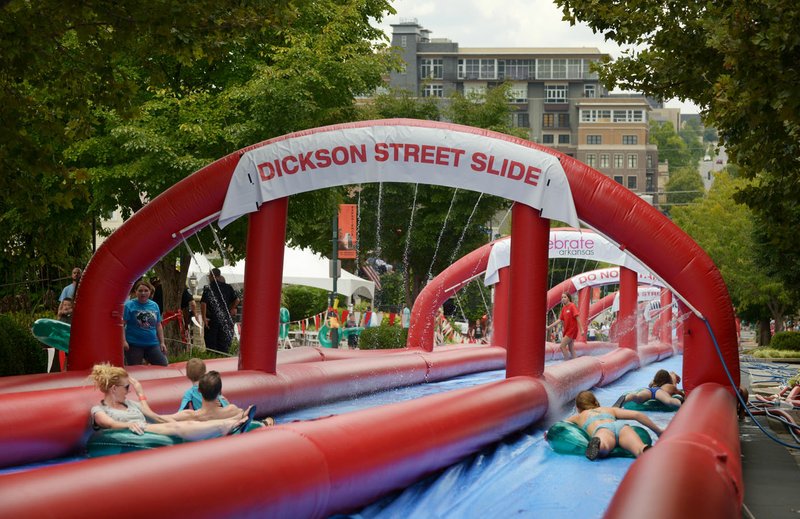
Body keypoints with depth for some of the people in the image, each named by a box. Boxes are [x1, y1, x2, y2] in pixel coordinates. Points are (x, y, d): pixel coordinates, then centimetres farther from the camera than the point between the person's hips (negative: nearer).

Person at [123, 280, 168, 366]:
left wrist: (162, 342, 12)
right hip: (134, 345, -4)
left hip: (152, 344, 4)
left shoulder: (154, 306, 10)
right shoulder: (129, 305, -5)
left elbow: (158, 326, 16)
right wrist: (123, 341, -20)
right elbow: (122, 324, -10)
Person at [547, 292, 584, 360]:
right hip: (567, 330, 8)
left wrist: (581, 329, -22)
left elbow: (577, 318, -16)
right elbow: (560, 320, 14)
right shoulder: (564, 308, 12)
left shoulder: (572, 306, -10)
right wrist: (549, 327, 11)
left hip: (572, 329, -8)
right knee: (571, 348, 8)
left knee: (562, 346, -13)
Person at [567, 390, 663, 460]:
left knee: (603, 448, -36)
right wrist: (658, 431, 37)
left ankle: (597, 443, -70)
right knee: (640, 450, -31)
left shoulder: (579, 417, 38)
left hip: (602, 430, -1)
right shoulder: (610, 409, 41)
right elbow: (637, 415, 30)